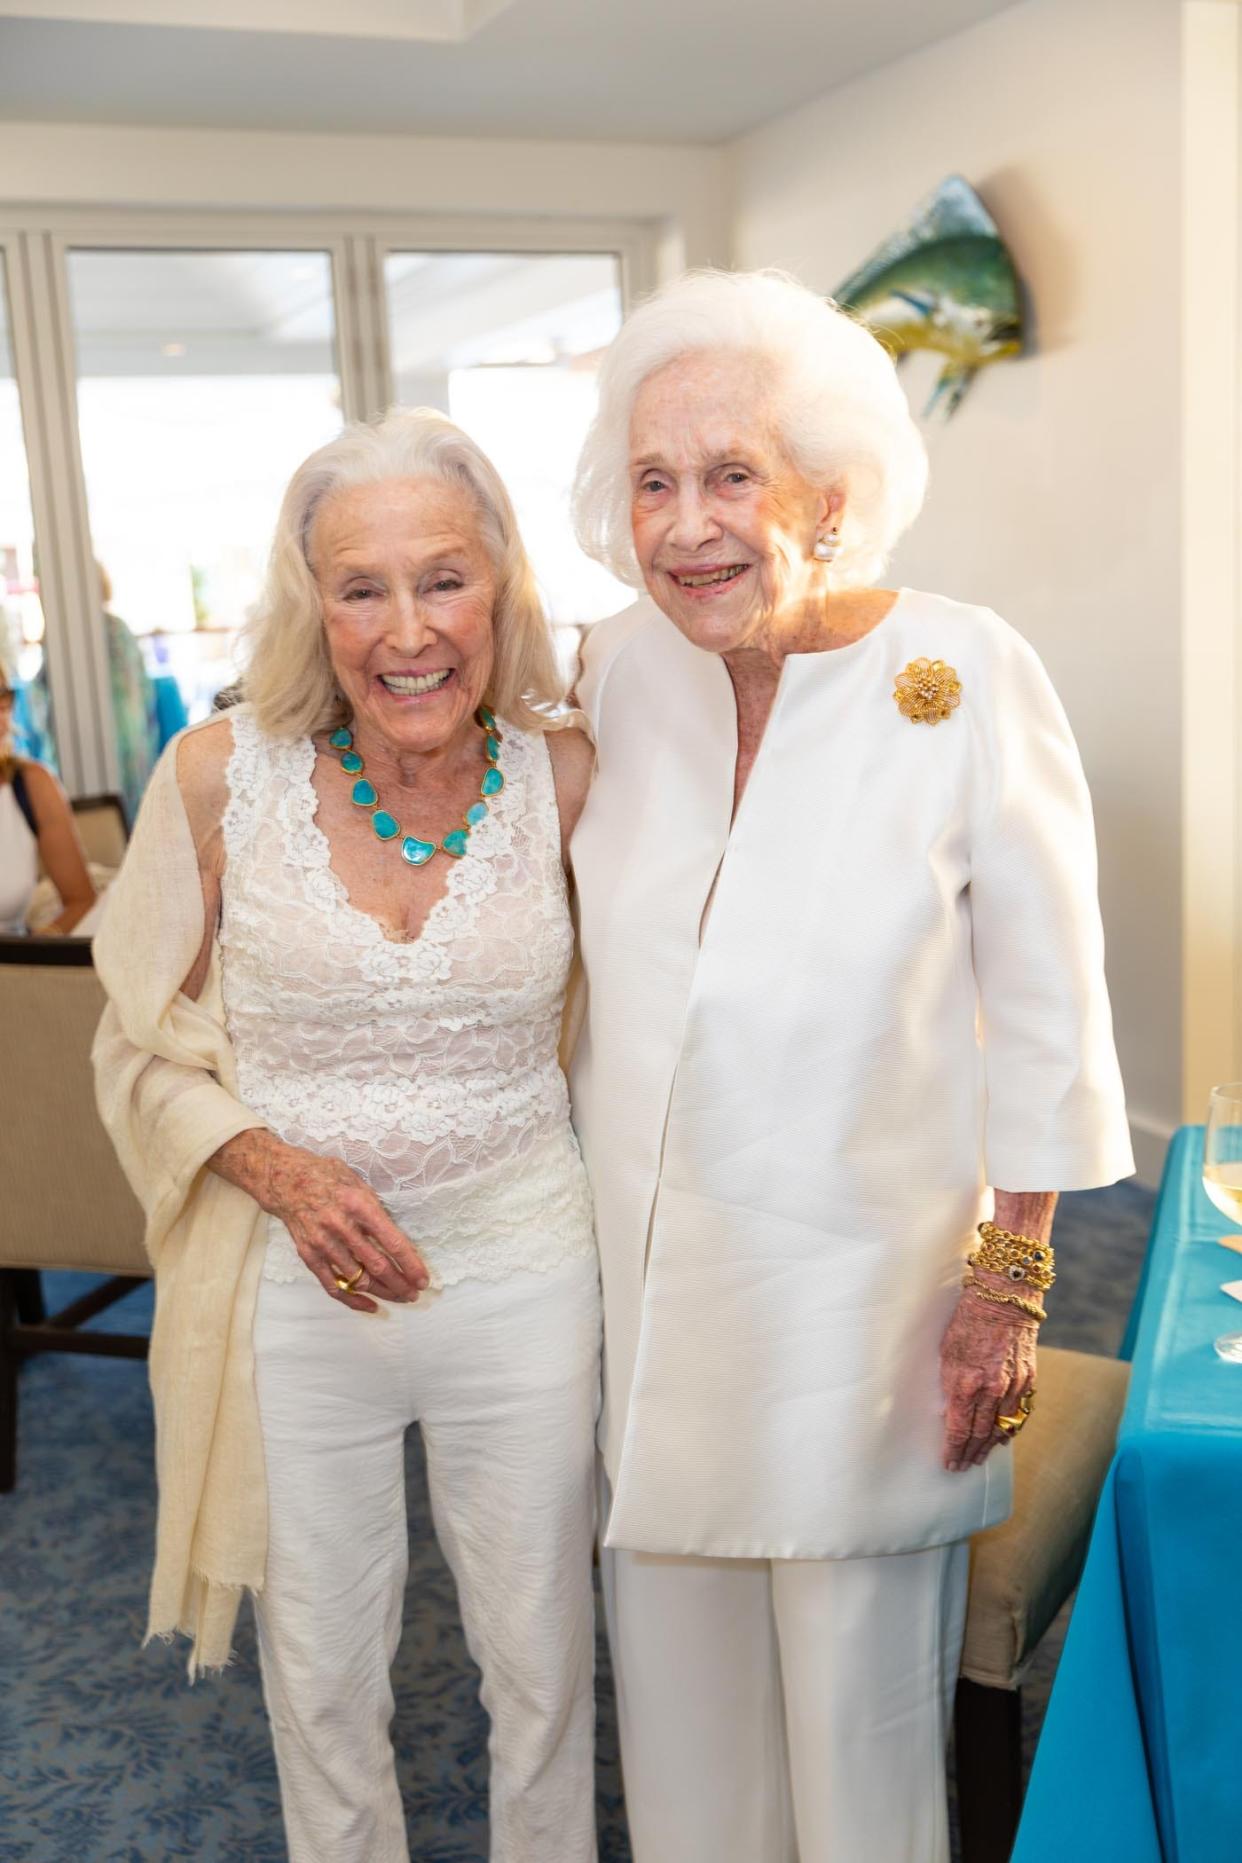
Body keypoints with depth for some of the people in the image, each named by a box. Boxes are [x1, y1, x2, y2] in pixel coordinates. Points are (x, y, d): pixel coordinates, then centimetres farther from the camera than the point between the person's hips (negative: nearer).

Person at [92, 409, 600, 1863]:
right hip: (298, 1291, 0)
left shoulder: (565, 779, -8)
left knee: (542, 1662, 18)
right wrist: (279, 1169, -16)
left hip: (520, 1276, 1)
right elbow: (144, 1045, -2)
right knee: (320, 1675, 18)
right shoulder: (222, 777, -11)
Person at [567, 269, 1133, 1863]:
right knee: (676, 1675, 20)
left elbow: (1043, 1013, -8)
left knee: (859, 1700, 13)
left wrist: (1007, 1286, -7)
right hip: (646, 1269, 4)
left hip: (856, 1281, -3)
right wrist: (577, 1225, 11)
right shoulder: (619, 670, -3)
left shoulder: (966, 679, -15)